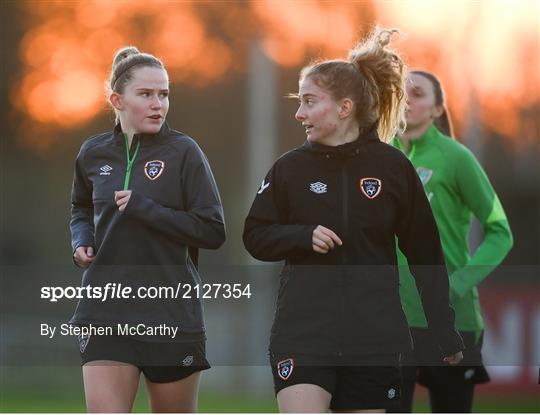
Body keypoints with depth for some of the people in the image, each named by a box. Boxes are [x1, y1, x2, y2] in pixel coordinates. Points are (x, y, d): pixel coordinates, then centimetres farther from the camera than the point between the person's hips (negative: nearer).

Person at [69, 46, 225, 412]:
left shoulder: (183, 151, -5)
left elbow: (213, 231, -10)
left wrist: (143, 208, -17)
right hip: (107, 311, 2)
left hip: (172, 313, -2)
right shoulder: (94, 154, 6)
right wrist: (81, 241, 6)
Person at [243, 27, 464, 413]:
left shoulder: (393, 167, -2)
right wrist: (304, 236, -14)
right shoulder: (290, 168, 0)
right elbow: (255, 236, 6)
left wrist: (445, 331, 4)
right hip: (304, 331, 0)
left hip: (374, 334, 1)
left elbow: (425, 253, 4)